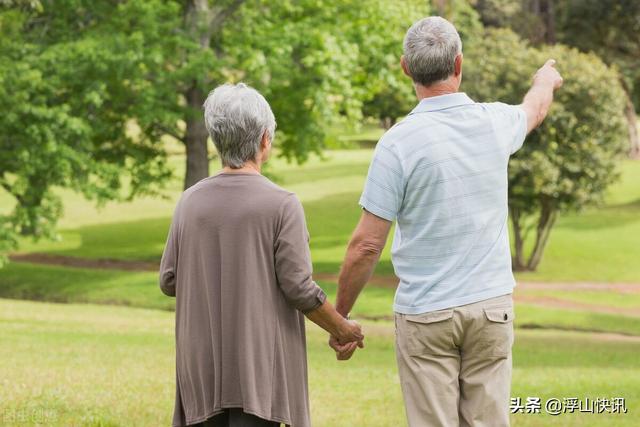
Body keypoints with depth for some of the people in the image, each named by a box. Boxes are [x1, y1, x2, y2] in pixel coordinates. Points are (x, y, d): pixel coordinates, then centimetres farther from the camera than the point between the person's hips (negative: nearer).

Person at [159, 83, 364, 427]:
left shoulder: (190, 201, 0)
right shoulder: (281, 204, -12)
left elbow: (168, 281, 4)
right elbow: (299, 288, -11)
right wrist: (342, 329, 5)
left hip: (202, 362, 5)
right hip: (258, 360, -5)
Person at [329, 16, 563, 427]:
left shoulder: (399, 142, -14)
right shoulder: (494, 123, 0)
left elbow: (366, 245, -11)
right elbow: (534, 109, 27)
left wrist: (339, 317, 1)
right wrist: (546, 79, 51)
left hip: (426, 315, -3)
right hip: (491, 305, 3)